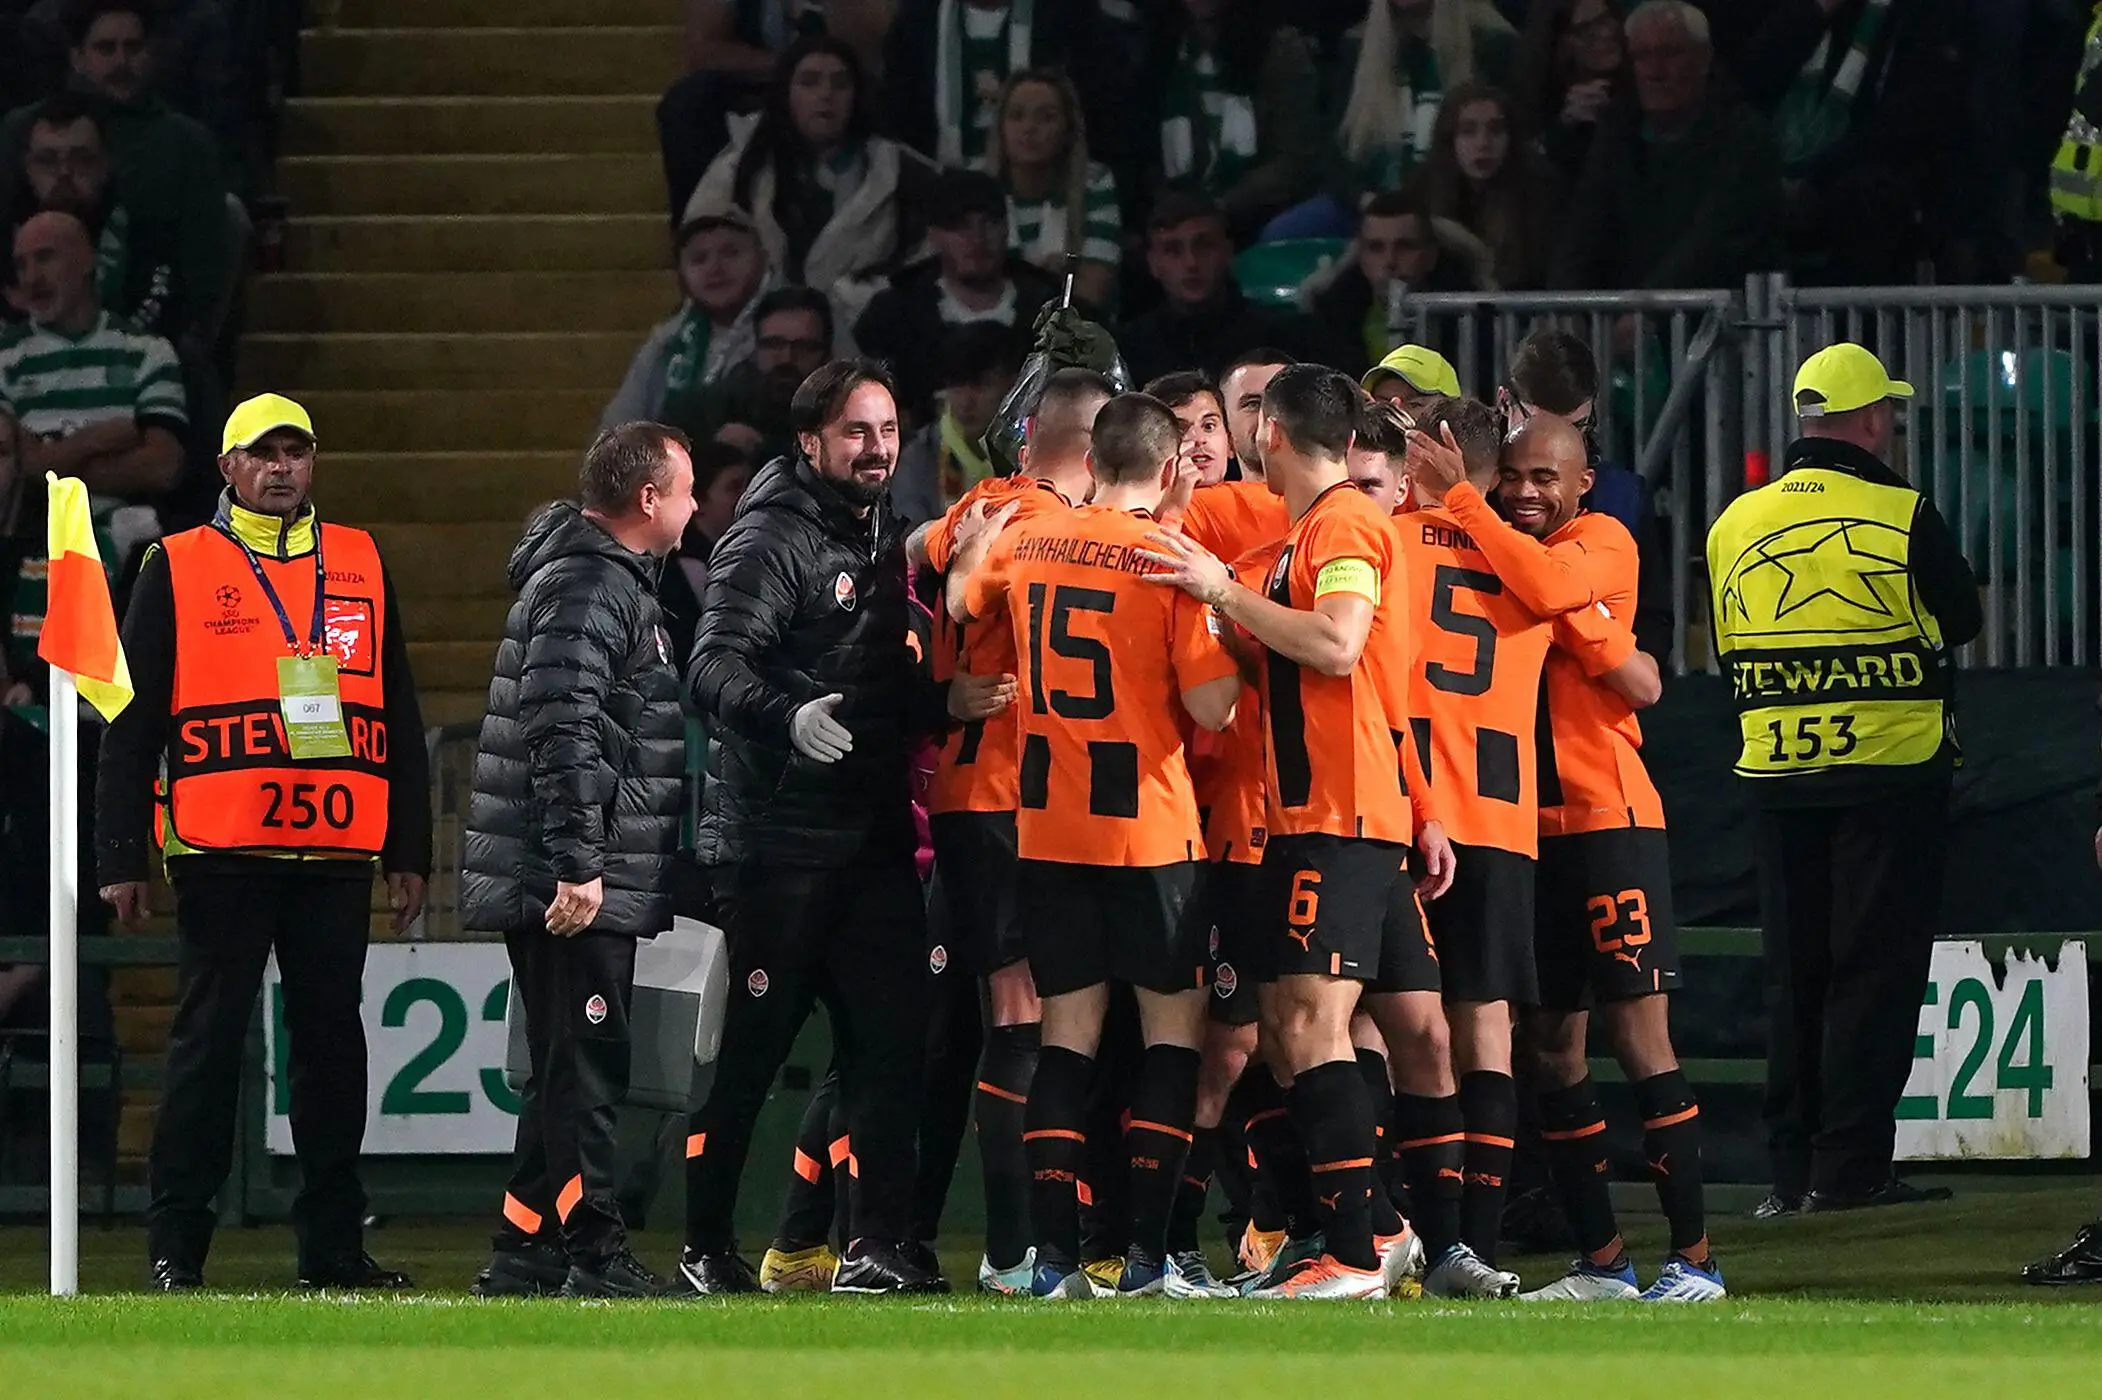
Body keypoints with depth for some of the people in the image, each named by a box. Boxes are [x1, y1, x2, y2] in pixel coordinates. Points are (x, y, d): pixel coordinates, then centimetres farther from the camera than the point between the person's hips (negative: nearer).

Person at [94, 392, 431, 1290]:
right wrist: (119, 858, -2)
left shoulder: (360, 566, 14)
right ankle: (175, 1242, 1)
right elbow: (130, 725, 3)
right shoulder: (177, 570, 5)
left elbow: (401, 719, 16)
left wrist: (409, 852, 10)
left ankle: (333, 1247, 9)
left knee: (333, 1039, 4)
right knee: (209, 1038, -3)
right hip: (222, 852, -3)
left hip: (337, 853, 3)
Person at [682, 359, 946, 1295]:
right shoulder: (773, 542, -9)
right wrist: (788, 716, -40)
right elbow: (715, 669, -23)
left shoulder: (886, 542, 17)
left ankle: (878, 1244, 1)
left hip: (871, 837, 7)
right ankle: (706, 1246, 8)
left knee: (891, 1039, 0)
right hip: (779, 839, -7)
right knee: (750, 1050, -2)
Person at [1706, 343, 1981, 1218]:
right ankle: (1850, 1168, -6)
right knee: (1875, 972, -2)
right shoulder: (1901, 517, -10)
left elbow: (1729, 654, 12)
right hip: (1890, 769, -5)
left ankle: (1791, 1170, 10)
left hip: (1776, 775, 5)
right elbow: (1962, 618, 2)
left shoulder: (1734, 524, 5)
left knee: (1794, 974, 10)